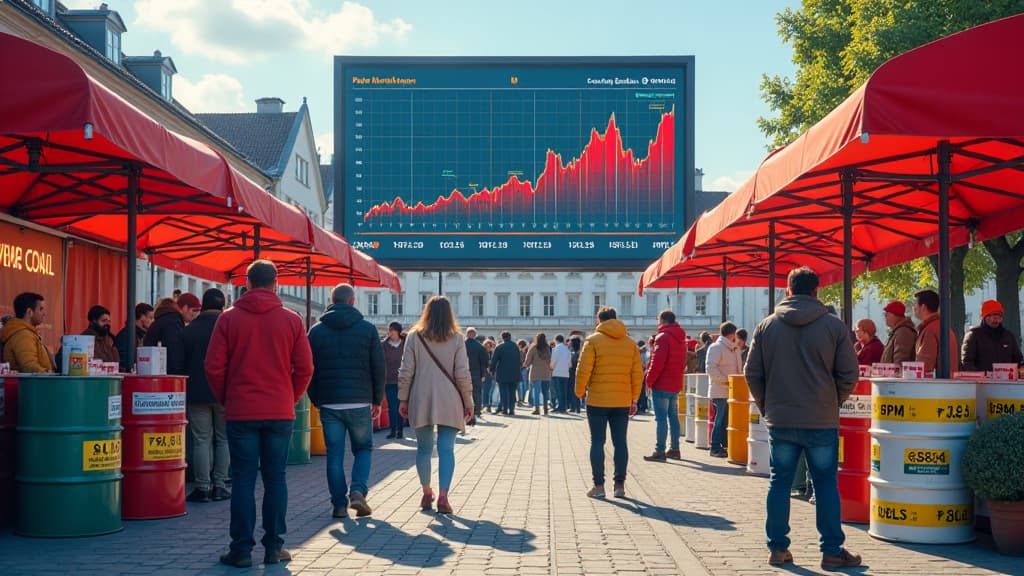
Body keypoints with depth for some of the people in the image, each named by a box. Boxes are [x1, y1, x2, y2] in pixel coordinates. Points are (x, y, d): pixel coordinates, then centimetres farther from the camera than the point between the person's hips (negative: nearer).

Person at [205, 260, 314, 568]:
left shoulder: (229, 318, -2)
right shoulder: (291, 320, 0)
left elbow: (213, 367, -4)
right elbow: (304, 368, 0)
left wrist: (226, 400, 10)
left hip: (240, 413, -1)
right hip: (280, 413, 1)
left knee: (243, 481, 3)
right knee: (275, 479, 8)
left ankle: (241, 550, 3)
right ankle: (273, 547, 9)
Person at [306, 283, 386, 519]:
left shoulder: (316, 331, 4)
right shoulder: (367, 329, 0)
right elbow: (379, 368, 1)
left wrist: (315, 400, 13)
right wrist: (377, 400, 11)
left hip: (329, 403, 1)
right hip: (359, 403, -1)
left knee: (334, 455, 7)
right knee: (363, 449, 14)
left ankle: (339, 504, 5)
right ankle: (358, 491, -5)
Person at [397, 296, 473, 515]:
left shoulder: (414, 337, 1)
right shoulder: (456, 340, -1)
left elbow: (406, 372, 1)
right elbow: (463, 375, -3)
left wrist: (403, 399, 9)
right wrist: (468, 402, 6)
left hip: (421, 401, 1)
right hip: (449, 402, -1)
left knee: (424, 448, 14)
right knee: (446, 449, -2)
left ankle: (426, 494, 22)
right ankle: (443, 496, -14)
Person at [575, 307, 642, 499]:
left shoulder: (593, 341, -5)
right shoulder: (630, 343, 8)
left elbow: (583, 370, -9)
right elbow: (637, 374, 7)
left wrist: (580, 392, 4)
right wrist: (634, 400, 13)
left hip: (597, 401, -3)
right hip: (622, 402, 3)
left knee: (597, 442, 3)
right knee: (620, 442, 7)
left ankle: (598, 485, 2)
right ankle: (620, 485, 7)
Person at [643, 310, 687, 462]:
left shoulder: (663, 337, -14)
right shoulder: (681, 338, 14)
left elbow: (657, 363, -19)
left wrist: (649, 380, -10)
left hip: (662, 385, -9)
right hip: (676, 385, 9)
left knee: (661, 418, -8)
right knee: (673, 417, 14)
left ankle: (660, 451, -10)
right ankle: (674, 449, 17)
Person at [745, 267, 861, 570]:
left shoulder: (766, 326, 1)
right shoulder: (834, 326, -4)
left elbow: (753, 373, 4)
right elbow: (849, 375, -1)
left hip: (779, 420, 2)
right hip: (822, 421, -2)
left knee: (779, 483, 10)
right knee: (826, 485, 5)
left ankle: (778, 548, 12)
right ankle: (832, 551, 7)